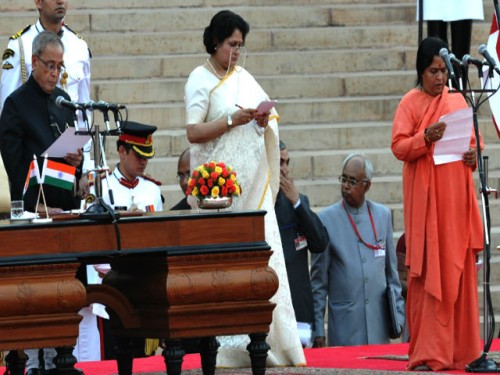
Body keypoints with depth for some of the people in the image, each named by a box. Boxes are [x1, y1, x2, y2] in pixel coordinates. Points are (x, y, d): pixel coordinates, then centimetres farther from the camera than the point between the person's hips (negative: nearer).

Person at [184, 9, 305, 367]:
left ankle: (266, 339, 0)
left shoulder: (244, 77, 15)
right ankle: (228, 345, -9)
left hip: (253, 181, 6)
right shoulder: (200, 80, -2)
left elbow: (272, 118, 18)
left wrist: (263, 120, -3)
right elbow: (193, 132, -10)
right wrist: (233, 120, -17)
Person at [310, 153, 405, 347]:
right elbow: (318, 281, 1)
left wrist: (398, 313, 11)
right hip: (344, 325, -3)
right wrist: (318, 330, -1)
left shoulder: (383, 215, 9)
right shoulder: (326, 219, -1)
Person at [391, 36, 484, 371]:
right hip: (426, 198, -4)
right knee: (429, 273, -7)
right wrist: (426, 137, -22)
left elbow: (473, 138, 19)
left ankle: (458, 347, 8)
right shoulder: (410, 103, 1)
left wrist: (473, 154, -2)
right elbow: (399, 147, -6)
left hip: (457, 195, 4)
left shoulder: (458, 100, 13)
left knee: (460, 270, 3)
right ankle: (428, 353, -8)